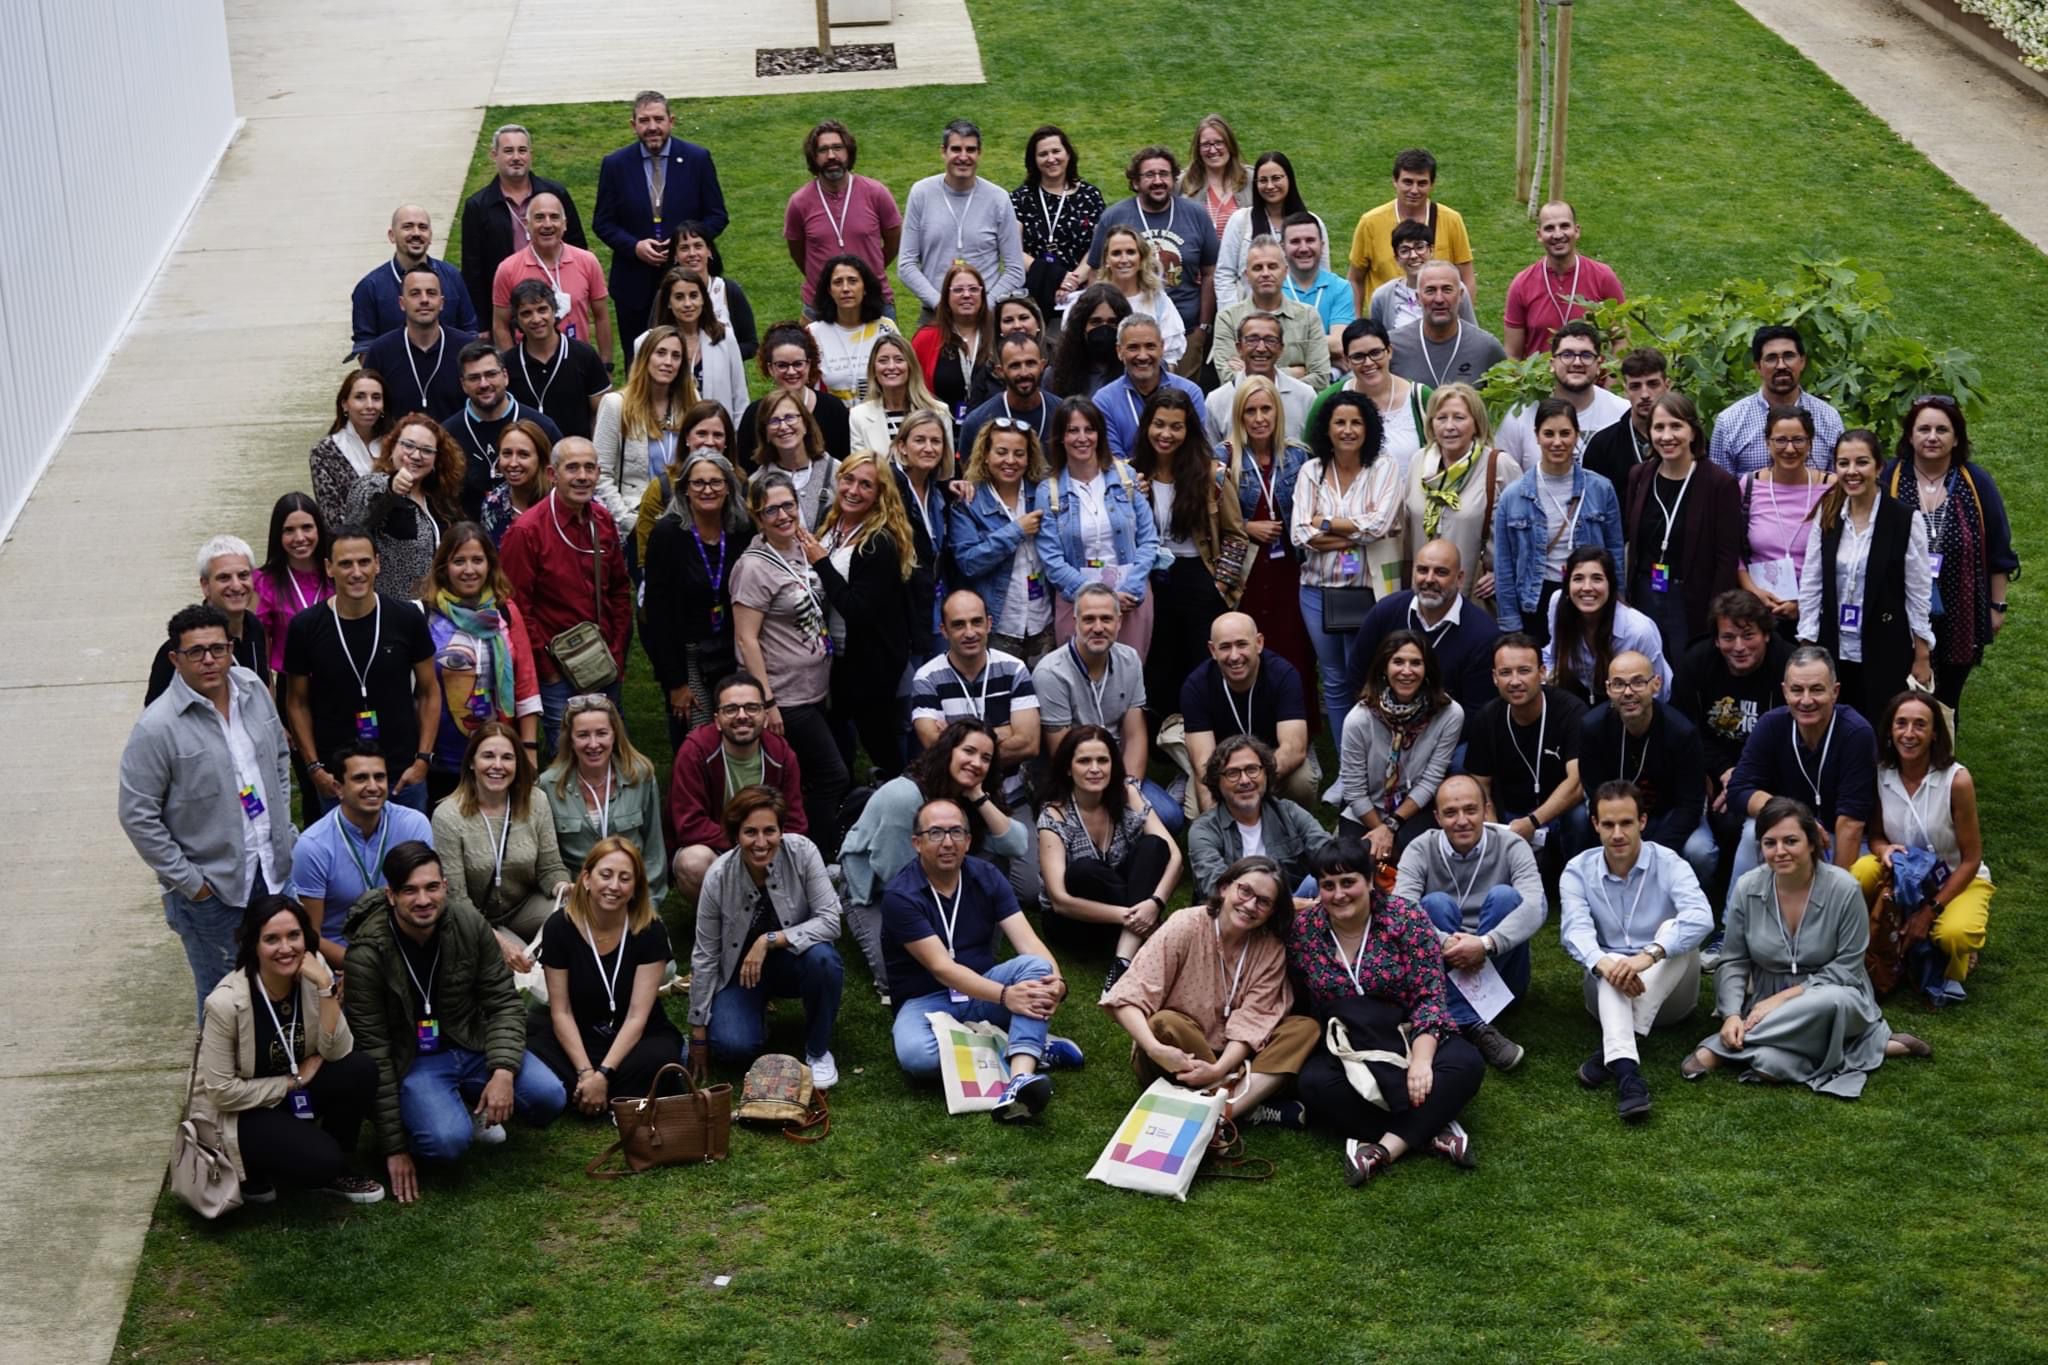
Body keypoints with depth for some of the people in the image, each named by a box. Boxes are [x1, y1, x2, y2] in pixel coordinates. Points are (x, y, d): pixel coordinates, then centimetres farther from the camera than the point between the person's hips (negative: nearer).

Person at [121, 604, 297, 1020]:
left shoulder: (253, 689, 0)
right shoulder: (158, 727, -19)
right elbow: (137, 816, -15)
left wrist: (283, 827, 12)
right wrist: (186, 880, -12)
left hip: (274, 871, 6)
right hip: (210, 890, -5)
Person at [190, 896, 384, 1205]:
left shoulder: (312, 975, -13)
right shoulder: (227, 1003, -26)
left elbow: (337, 1052, -19)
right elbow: (222, 1091, -21)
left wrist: (326, 988, -29)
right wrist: (294, 1080, -16)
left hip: (292, 1093, 6)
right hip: (237, 1111, -5)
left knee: (360, 1070, -22)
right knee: (320, 1158, -28)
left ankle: (335, 1172, 0)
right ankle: (251, 1172, 3)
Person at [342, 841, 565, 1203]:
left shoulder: (470, 926, -10)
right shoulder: (367, 955, -20)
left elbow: (504, 1003, -3)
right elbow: (372, 1051, -16)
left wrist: (503, 1072, -23)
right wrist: (394, 1148, -14)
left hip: (473, 1046, 5)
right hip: (412, 1061, -4)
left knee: (549, 1097, -19)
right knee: (449, 1139, -33)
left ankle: (471, 1106, 11)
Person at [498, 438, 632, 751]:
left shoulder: (603, 522, 5)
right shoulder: (527, 531, -14)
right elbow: (516, 608, -13)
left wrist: (618, 655, 7)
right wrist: (545, 668, -11)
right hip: (555, 674, -6)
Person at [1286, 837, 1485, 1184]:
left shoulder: (1406, 918, -10)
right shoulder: (1302, 928, -5)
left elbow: (1430, 997, -12)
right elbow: (1300, 1004, 4)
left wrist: (1421, 1059, -26)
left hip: (1408, 1038, 0)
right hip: (1342, 1048, 1)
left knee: (1465, 1064, -30)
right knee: (1316, 1083, -32)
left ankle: (1386, 1147, -36)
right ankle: (1427, 1128, -28)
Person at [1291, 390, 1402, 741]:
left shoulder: (1384, 469, -2)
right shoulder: (1311, 472, 4)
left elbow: (1379, 524, -16)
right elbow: (1300, 535, -6)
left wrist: (1325, 523, -8)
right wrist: (1356, 534, -11)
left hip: (1366, 590, -3)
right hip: (1318, 589, 3)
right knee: (1333, 682, 12)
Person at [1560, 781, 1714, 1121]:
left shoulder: (1669, 865, -8)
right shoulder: (1578, 871, -2)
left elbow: (1701, 917, -28)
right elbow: (1576, 928, -19)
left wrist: (1649, 955, -45)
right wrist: (1602, 964, -43)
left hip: (1668, 993, -1)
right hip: (1610, 990, 1)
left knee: (1676, 930, -29)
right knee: (1613, 970, -33)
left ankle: (1609, 1053, -37)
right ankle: (1625, 1069, -58)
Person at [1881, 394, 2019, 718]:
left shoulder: (1976, 482, -3)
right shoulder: (1889, 479, -7)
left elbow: (1998, 552, 4)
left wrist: (1997, 605, 4)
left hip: (1958, 616, 1)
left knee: (1946, 703, 15)